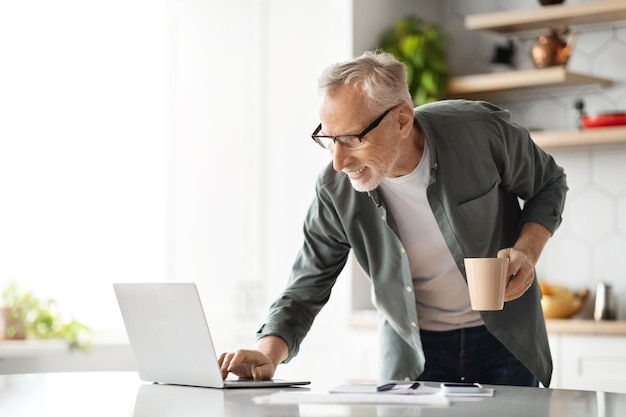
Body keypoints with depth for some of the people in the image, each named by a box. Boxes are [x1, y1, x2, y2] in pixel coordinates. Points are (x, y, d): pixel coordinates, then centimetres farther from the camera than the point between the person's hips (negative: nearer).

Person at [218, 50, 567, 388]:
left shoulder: (483, 132, -22)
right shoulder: (335, 193, -18)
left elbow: (549, 185, -1)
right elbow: (304, 293, -8)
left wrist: (527, 251, -19)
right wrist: (268, 355, -27)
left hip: (505, 340, 0)